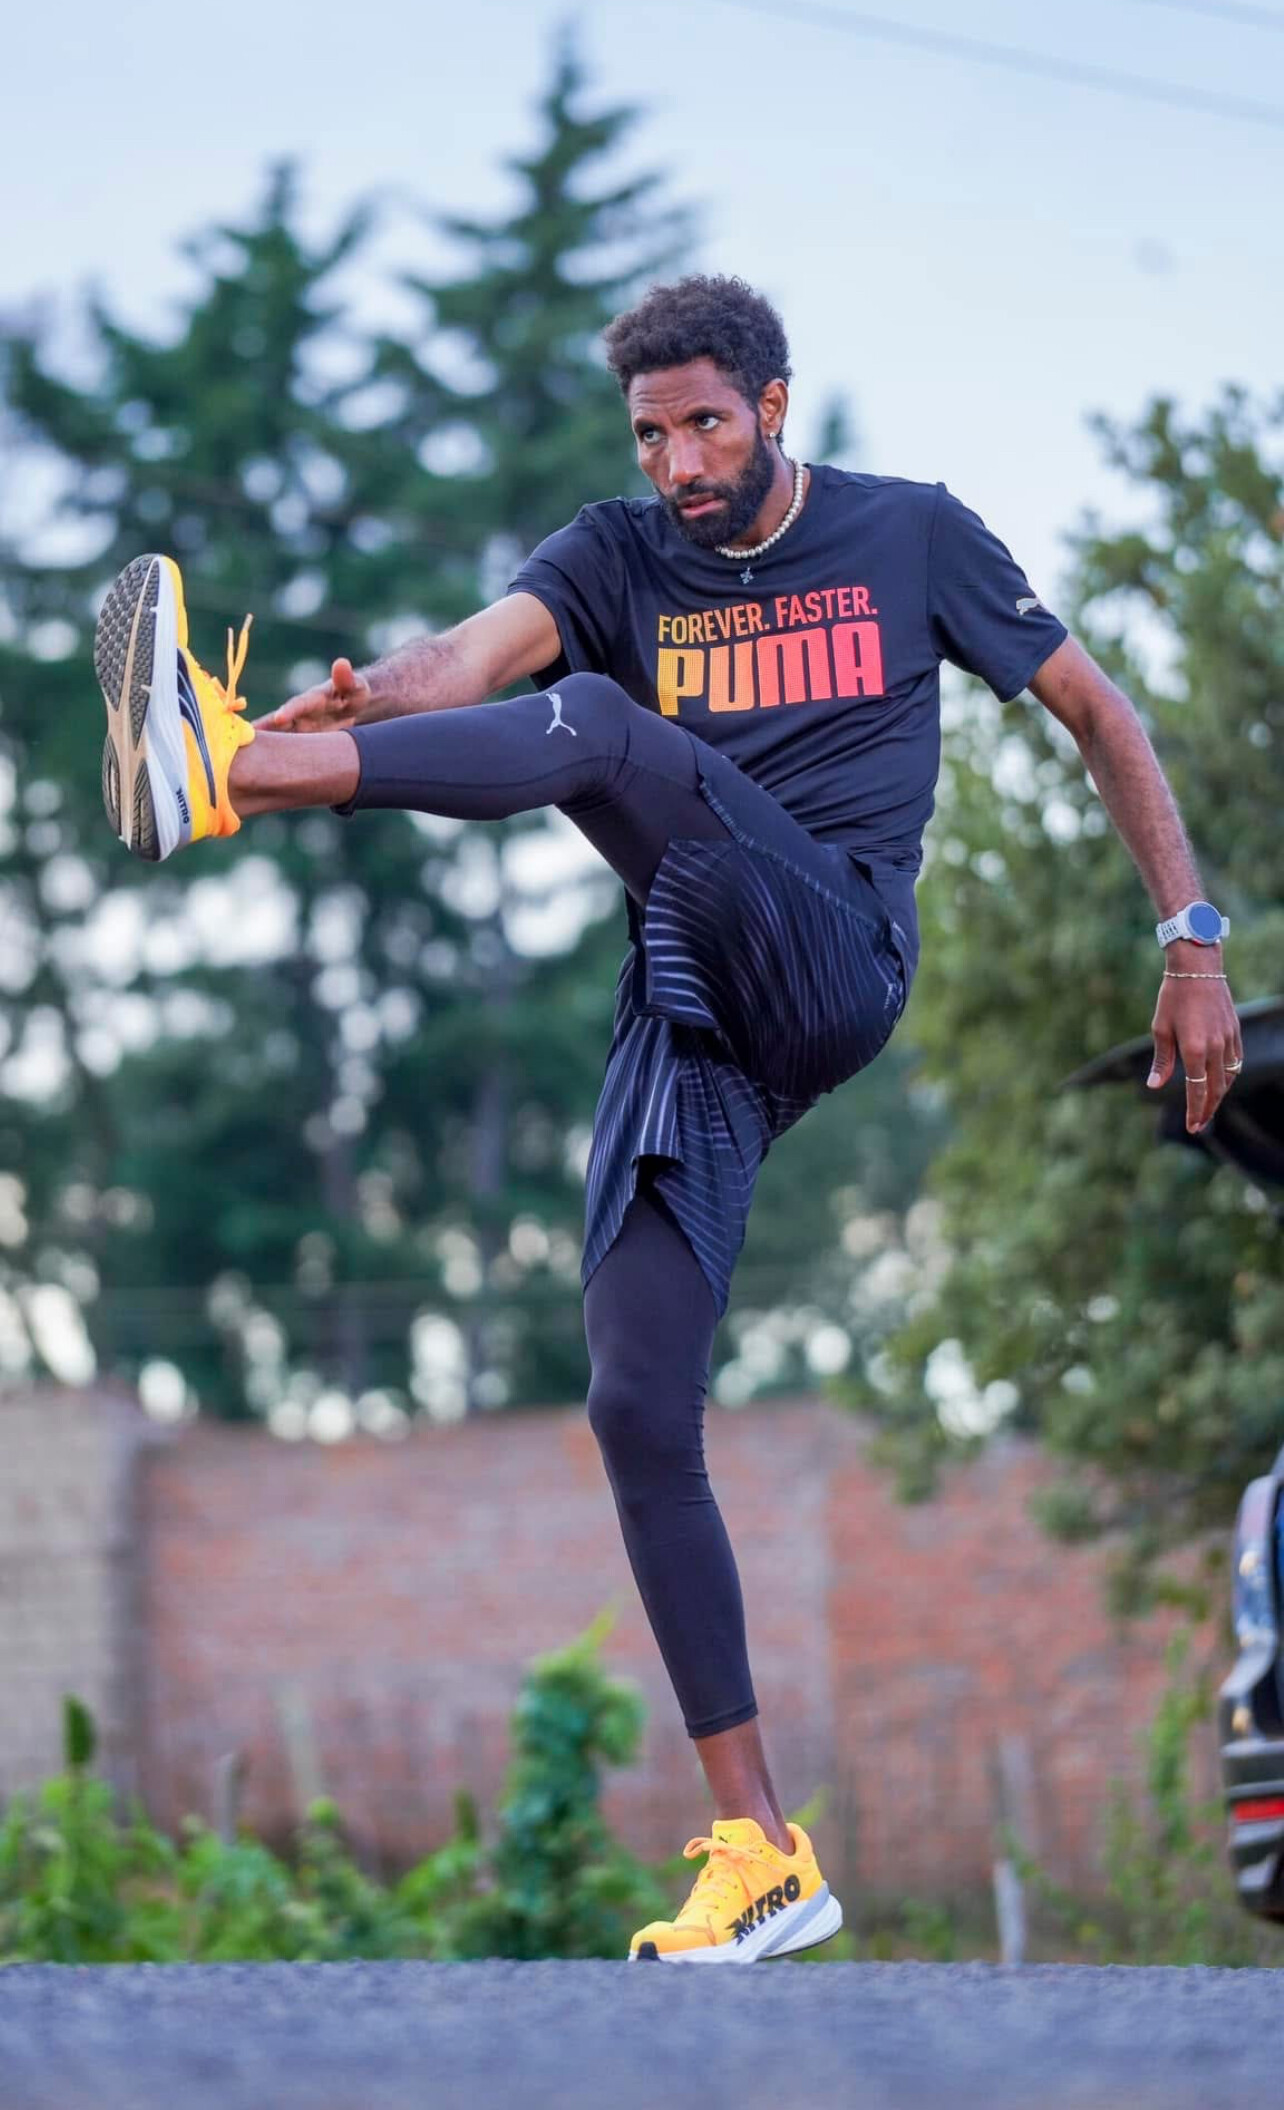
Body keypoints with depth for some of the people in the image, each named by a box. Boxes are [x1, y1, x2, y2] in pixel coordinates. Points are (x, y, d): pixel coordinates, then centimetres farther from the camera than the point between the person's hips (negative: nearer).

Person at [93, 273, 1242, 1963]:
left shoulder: (910, 537, 10)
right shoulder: (621, 557, 14)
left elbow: (1099, 715, 16)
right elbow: (479, 653, -8)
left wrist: (1193, 941, 8)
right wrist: (358, 697, -32)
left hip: (835, 970, -4)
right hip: (691, 1022, 4)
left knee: (596, 728, -28)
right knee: (639, 1410, -9)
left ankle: (224, 774, -43)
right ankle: (761, 1854, -2)